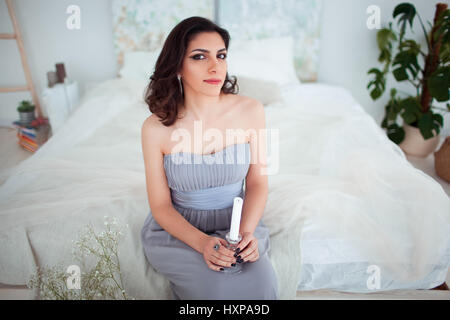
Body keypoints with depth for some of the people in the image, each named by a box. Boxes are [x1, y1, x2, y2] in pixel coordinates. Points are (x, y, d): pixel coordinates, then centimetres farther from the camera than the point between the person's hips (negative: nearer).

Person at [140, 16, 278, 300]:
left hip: (236, 224, 2)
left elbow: (257, 183, -2)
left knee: (262, 282, -23)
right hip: (176, 229, -1)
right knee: (219, 286, -25)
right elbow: (160, 205, -7)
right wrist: (202, 242, -23)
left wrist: (246, 231, -19)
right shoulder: (156, 128, -14)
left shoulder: (251, 110, -10)